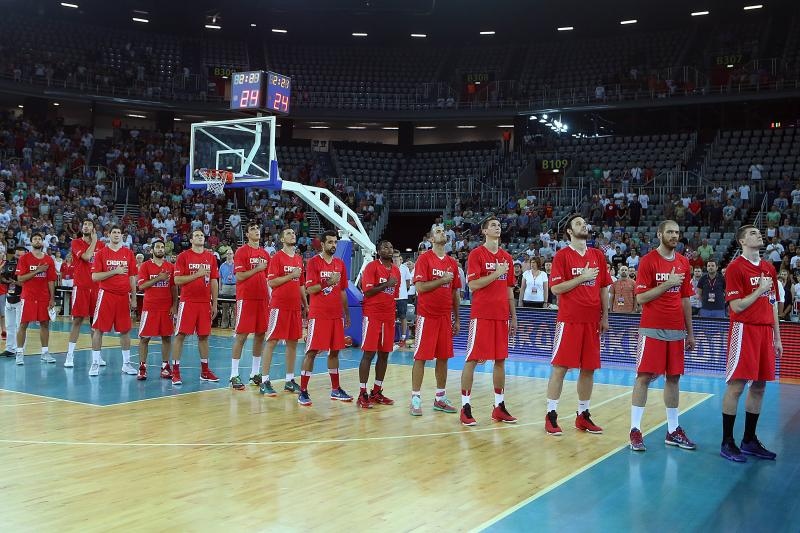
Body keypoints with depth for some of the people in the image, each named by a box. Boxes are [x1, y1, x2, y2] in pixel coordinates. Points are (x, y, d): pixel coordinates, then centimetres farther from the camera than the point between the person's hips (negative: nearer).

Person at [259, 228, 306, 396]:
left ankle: (290, 380, 17)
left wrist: (305, 304, 16)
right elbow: (271, 282, -11)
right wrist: (291, 275, -15)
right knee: (272, 341, -4)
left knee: (293, 342, 9)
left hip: (295, 306, 7)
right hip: (279, 305, -6)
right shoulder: (277, 257, -4)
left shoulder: (299, 259, 15)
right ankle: (265, 381, -1)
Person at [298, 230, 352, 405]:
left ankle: (336, 389, 20)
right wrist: (328, 283, -22)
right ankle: (303, 391, 0)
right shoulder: (313, 262, -5)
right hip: (318, 315, -5)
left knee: (334, 351, 11)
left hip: (336, 315, 5)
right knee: (312, 351, -5)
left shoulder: (340, 263, 12)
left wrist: (347, 314, 16)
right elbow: (310, 289, -11)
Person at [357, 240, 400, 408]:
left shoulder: (396, 270, 14)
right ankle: (362, 394, -1)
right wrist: (387, 284, -14)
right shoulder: (372, 266, -6)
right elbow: (367, 291, -14)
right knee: (368, 353, -5)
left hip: (389, 317, 6)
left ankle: (377, 392, 16)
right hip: (372, 315, -6)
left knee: (384, 354, 7)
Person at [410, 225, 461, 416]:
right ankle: (416, 399, 2)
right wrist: (443, 280, -15)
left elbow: (455, 293, 15)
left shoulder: (452, 262, 12)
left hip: (445, 316, 6)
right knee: (421, 357, -3)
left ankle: (440, 398, 18)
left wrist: (456, 319, 13)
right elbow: (420, 287, -14)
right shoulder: (424, 259, -5)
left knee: (443, 357, 8)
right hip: (427, 315, -5)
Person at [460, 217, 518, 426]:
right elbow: (473, 284, -12)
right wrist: (497, 273, -15)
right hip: (481, 313, -6)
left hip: (501, 315, 6)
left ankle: (499, 407, 16)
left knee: (500, 360, 8)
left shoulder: (507, 257, 14)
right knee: (472, 359, -3)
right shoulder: (476, 254, -2)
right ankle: (466, 407, 2)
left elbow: (509, 289, 17)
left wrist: (513, 317, 15)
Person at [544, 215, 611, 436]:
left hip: (592, 320, 5)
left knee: (589, 368, 8)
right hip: (569, 320, -5)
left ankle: (583, 415, 18)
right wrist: (582, 277, -14)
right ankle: (551, 415, 3)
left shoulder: (598, 255, 12)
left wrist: (604, 317, 9)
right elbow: (556, 288, -9)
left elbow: (604, 289, 14)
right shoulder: (562, 255, -2)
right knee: (560, 367, -4)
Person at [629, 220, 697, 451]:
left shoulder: (683, 263, 11)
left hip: (676, 330, 5)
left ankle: (673, 430, 16)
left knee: (673, 378, 8)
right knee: (644, 377, -5)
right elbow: (640, 298, -10)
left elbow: (685, 300, 15)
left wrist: (690, 332, 14)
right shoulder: (648, 261, -5)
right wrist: (667, 284, -18)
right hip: (652, 329, -5)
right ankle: (635, 430, 0)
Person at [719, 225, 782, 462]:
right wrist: (760, 290, -10)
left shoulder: (769, 269, 15)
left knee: (759, 385, 8)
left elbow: (773, 305, 18)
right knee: (736, 385, -6)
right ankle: (727, 443, 1)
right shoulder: (736, 267, -7)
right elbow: (737, 306, -12)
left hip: (765, 331, 7)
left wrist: (777, 337, 15)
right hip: (744, 330, -7)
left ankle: (749, 440, 17)